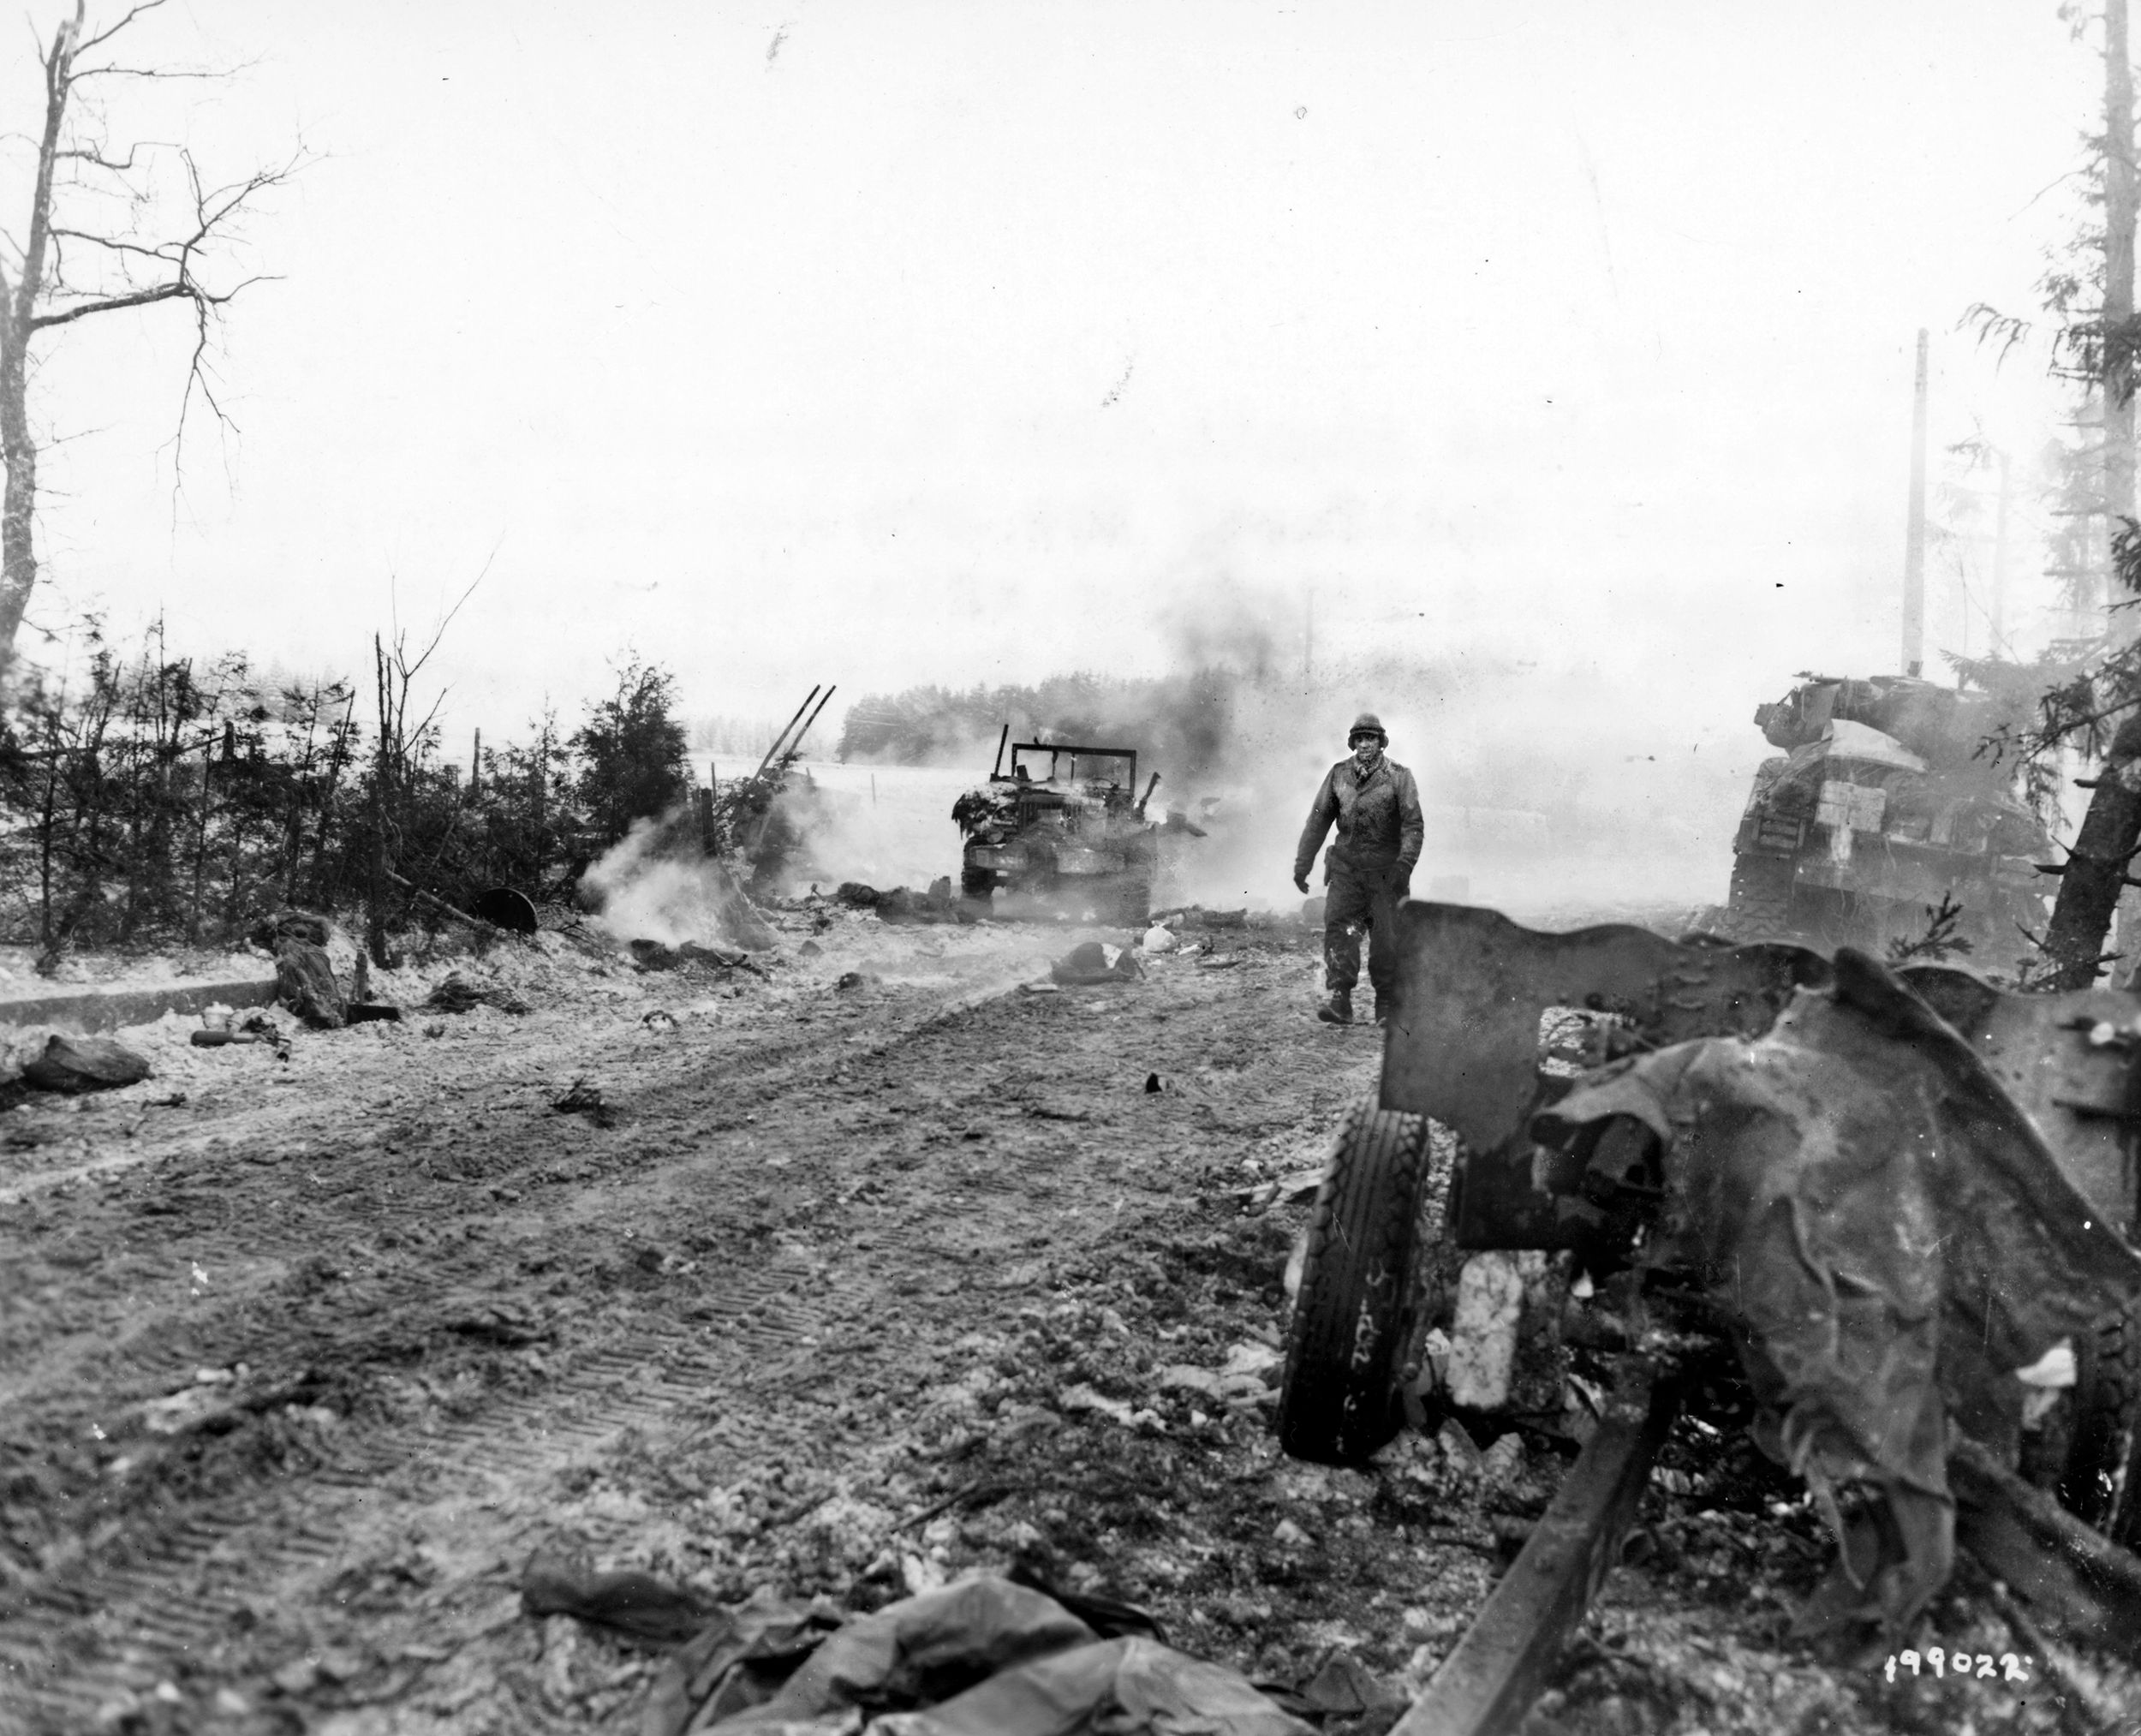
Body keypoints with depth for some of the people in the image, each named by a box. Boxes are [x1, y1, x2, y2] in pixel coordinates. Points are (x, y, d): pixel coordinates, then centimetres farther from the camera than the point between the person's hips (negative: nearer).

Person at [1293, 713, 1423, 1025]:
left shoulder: (1398, 777, -4)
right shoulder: (1339, 774, 5)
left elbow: (1413, 824, -10)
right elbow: (1318, 821, 9)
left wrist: (1405, 864, -23)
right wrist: (1302, 864, 7)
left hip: (1386, 871, -2)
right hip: (1346, 867, 2)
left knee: (1387, 939, 0)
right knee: (1338, 927, -13)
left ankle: (1388, 1007, 14)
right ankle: (1339, 1001, -16)